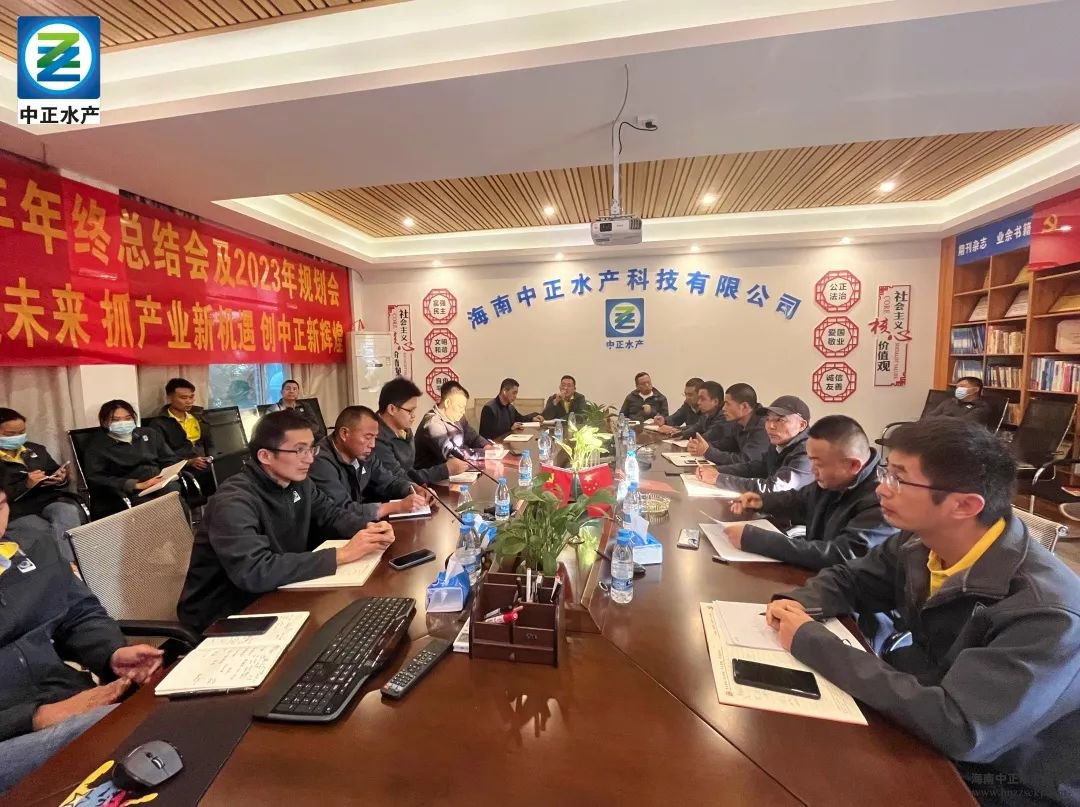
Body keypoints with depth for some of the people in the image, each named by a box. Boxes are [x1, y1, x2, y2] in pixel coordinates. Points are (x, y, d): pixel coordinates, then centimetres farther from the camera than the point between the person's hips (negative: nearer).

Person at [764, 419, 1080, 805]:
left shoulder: (1046, 610, -30)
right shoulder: (919, 544, -11)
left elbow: (958, 729, -36)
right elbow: (847, 578, 5)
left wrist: (812, 642, -31)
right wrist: (798, 603, -16)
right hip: (929, 742, 5)